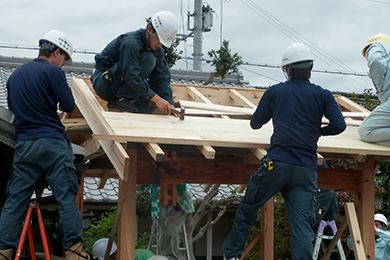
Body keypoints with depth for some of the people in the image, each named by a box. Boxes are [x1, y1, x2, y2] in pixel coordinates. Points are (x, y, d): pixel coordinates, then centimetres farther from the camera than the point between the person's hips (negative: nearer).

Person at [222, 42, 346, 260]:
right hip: (306, 170, 1)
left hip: (276, 164, 0)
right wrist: (318, 130, 15)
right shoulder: (323, 95, 6)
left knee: (247, 210, 18)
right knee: (302, 227, -4)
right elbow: (339, 125, -5)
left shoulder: (275, 92, 7)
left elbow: (255, 124, 17)